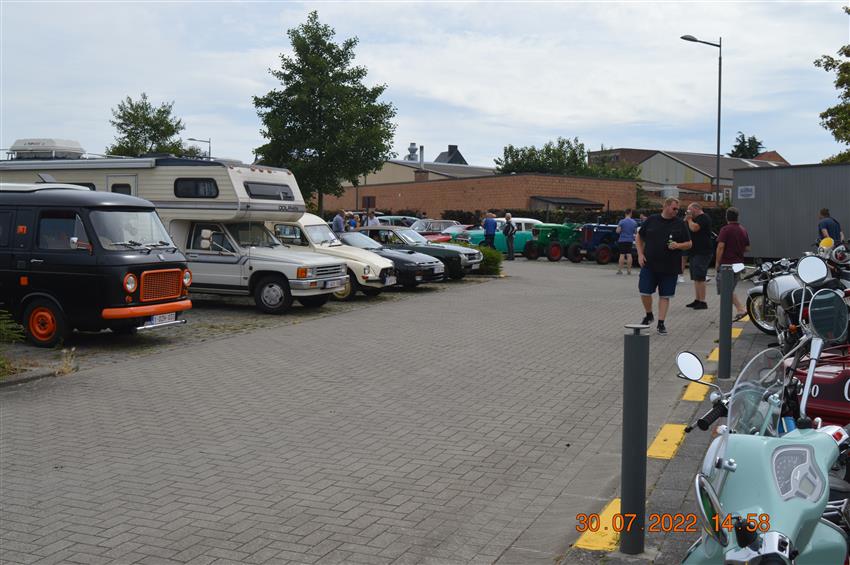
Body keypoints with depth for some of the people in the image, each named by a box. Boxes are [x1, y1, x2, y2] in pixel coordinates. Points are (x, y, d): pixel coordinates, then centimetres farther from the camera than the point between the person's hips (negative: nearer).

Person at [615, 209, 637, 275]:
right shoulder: (634, 222, 2)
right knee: (629, 254, 6)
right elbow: (635, 231, 10)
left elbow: (618, 231, -12)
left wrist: (618, 227, 7)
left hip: (622, 240, -3)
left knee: (622, 254, -2)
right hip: (630, 240, 3)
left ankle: (620, 270, -4)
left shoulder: (622, 221, -10)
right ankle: (629, 270, 6)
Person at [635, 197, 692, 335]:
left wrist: (678, 245, -15)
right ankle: (649, 315, 24)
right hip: (649, 264, 0)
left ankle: (661, 323, 13)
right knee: (644, 292, -2)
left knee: (665, 296, 4)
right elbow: (639, 237, 12)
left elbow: (689, 244, 6)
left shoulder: (679, 224, 2)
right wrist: (640, 254, 1)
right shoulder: (651, 220, 3)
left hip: (670, 267, 0)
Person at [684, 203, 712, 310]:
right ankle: (697, 300, 18)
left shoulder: (703, 218, -11)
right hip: (695, 253, 11)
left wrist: (689, 220, -8)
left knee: (699, 278, -12)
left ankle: (702, 302, -12)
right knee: (696, 278, 13)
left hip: (702, 253, -11)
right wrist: (686, 219, 9)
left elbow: (694, 228, -25)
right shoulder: (697, 218, 20)